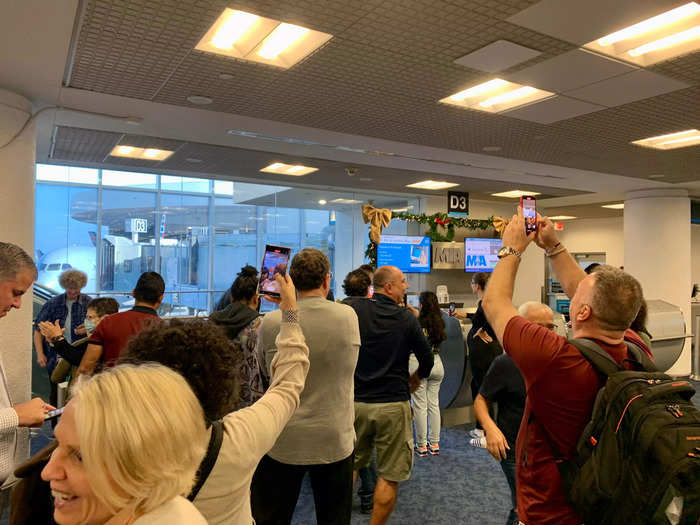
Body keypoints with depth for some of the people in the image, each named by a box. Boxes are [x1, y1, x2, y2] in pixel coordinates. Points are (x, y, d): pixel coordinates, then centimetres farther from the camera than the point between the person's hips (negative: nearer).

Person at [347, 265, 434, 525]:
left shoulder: (354, 310, -4)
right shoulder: (406, 318, -6)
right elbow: (427, 359, 1)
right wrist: (411, 382, 19)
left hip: (355, 403, 3)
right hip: (393, 406, -2)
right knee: (388, 475, 11)